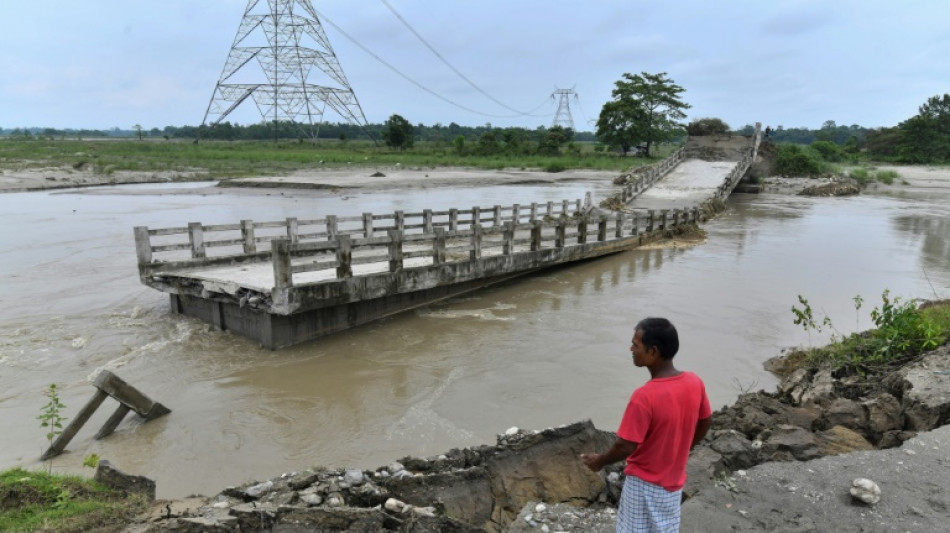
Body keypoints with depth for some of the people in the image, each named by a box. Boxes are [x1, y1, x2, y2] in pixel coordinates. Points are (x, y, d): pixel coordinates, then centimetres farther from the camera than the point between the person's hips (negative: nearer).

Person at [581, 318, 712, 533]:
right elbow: (705, 422, 6)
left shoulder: (644, 397, -31)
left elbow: (625, 446, -24)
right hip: (674, 480, 6)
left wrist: (599, 461, -6)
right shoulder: (695, 383, -11)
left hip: (645, 483, -6)